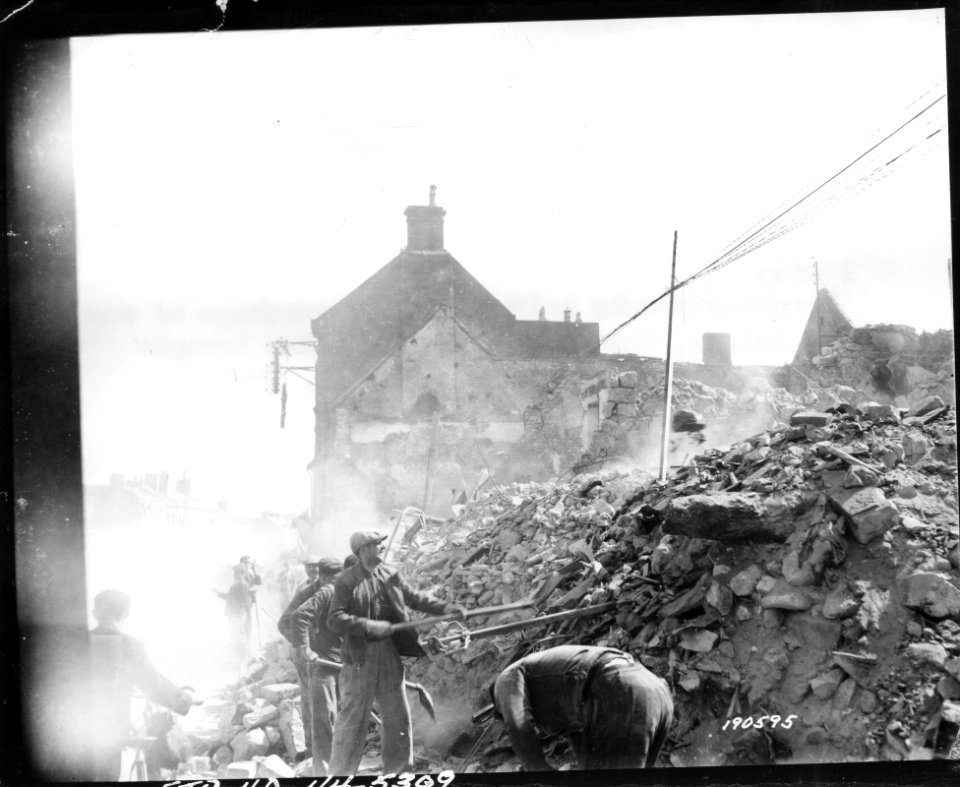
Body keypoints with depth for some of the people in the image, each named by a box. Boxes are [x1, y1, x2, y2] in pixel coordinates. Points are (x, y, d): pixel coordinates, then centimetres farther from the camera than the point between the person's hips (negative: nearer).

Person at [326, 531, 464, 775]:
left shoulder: (390, 576, 4)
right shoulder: (346, 581, -13)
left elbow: (415, 598, 10)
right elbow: (334, 619, -19)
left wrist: (444, 607, -2)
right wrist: (372, 626, -25)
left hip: (389, 653, 6)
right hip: (360, 656, -6)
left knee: (397, 714, 13)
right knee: (352, 717, 0)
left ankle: (399, 769, 26)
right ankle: (339, 773, 10)